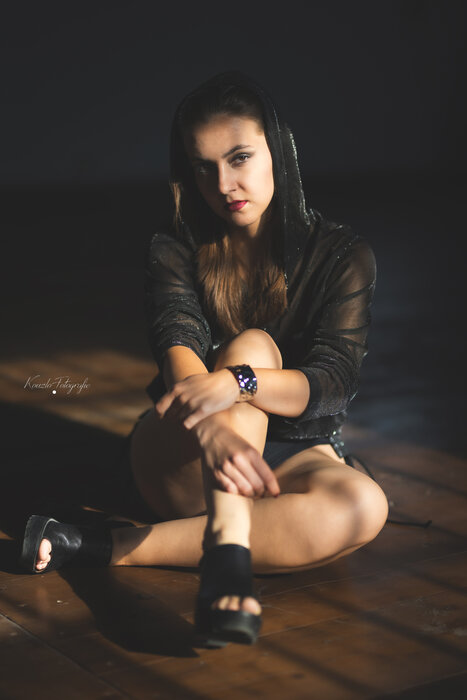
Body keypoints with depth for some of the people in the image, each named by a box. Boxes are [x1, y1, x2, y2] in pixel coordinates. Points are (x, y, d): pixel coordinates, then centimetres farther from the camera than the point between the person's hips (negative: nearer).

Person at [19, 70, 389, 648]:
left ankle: (107, 548, -36)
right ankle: (226, 558, -49)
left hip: (290, 457, 1)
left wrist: (235, 384, -36)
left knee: (363, 507, -34)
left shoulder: (341, 255, -1)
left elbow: (333, 381, -15)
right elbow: (178, 345, -19)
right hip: (179, 463, 0)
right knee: (252, 343, -29)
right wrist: (215, 431, -42)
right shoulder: (177, 249, 1)